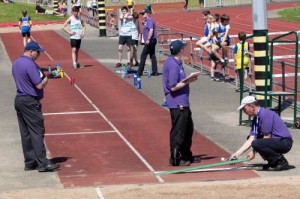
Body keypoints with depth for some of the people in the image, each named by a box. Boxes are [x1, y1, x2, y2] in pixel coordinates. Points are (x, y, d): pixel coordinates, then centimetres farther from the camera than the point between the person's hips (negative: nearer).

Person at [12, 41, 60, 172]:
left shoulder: (16, 63, 12)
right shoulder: (30, 64, -17)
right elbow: (39, 85, -19)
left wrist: (40, 74, 13)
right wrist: (46, 78, 1)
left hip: (19, 100, 9)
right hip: (30, 102, -9)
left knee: (25, 133, 10)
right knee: (37, 132, -7)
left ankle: (29, 162, 14)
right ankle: (43, 163, -7)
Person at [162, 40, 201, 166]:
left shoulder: (175, 62, 11)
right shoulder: (173, 65, -20)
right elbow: (173, 87, -23)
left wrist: (187, 80, 7)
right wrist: (188, 81, -15)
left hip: (182, 103, 11)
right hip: (177, 104, -11)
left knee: (188, 129, 20)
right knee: (178, 132, -4)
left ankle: (187, 156, 30)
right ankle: (175, 159, 2)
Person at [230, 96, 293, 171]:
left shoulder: (265, 114, -17)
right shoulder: (256, 119, 12)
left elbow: (267, 137, -17)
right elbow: (251, 139, 10)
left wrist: (254, 152, -10)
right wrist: (237, 153, 3)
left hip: (285, 142, -10)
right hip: (276, 141, 10)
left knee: (256, 143, -28)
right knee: (250, 138, 19)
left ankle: (282, 162, -11)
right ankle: (273, 162, 12)